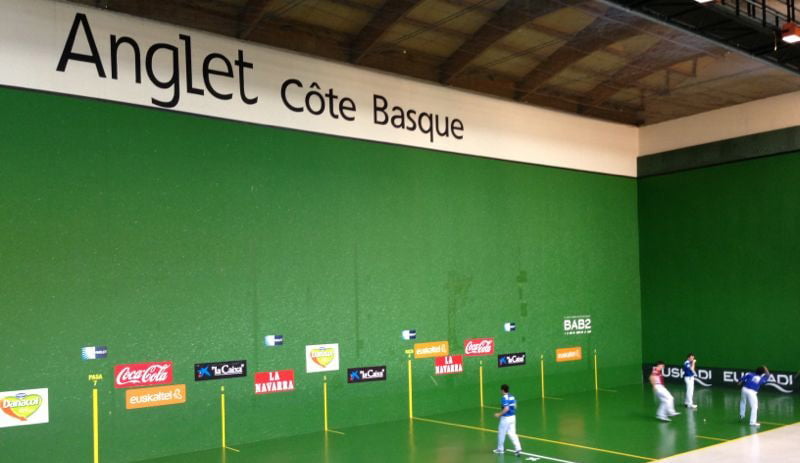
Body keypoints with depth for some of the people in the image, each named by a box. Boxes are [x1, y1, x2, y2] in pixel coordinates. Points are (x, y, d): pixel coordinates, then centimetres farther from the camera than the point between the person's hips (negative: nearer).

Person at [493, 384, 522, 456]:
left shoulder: (504, 398, -19)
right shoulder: (512, 397, 7)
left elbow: (506, 409, -27)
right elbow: (515, 406, 14)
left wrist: (499, 414, -18)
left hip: (506, 418, -8)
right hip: (513, 417, 8)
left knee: (501, 433, 10)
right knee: (512, 433, 9)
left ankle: (500, 449, 22)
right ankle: (518, 448, -3)